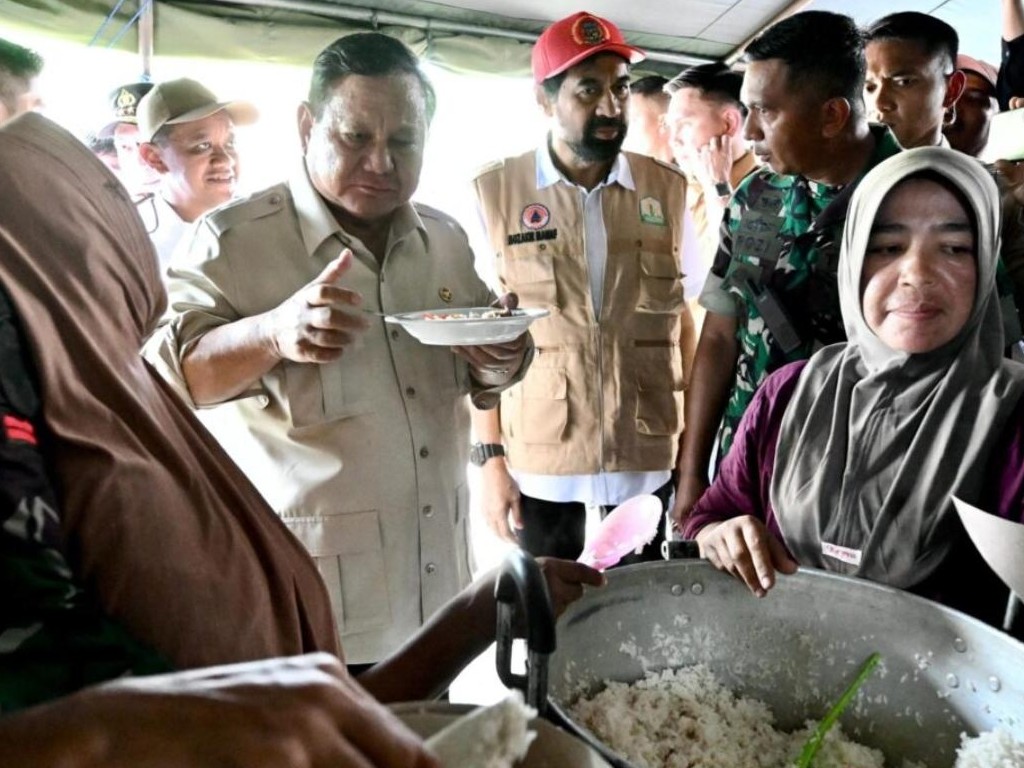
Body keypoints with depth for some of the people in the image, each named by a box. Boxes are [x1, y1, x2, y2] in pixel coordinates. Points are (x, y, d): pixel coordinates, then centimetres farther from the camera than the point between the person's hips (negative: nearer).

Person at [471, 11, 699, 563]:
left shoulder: (667, 189, 1)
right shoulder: (494, 193, -6)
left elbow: (684, 321, 7)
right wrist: (491, 457, -4)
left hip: (651, 460, 2)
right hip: (539, 463, -1)